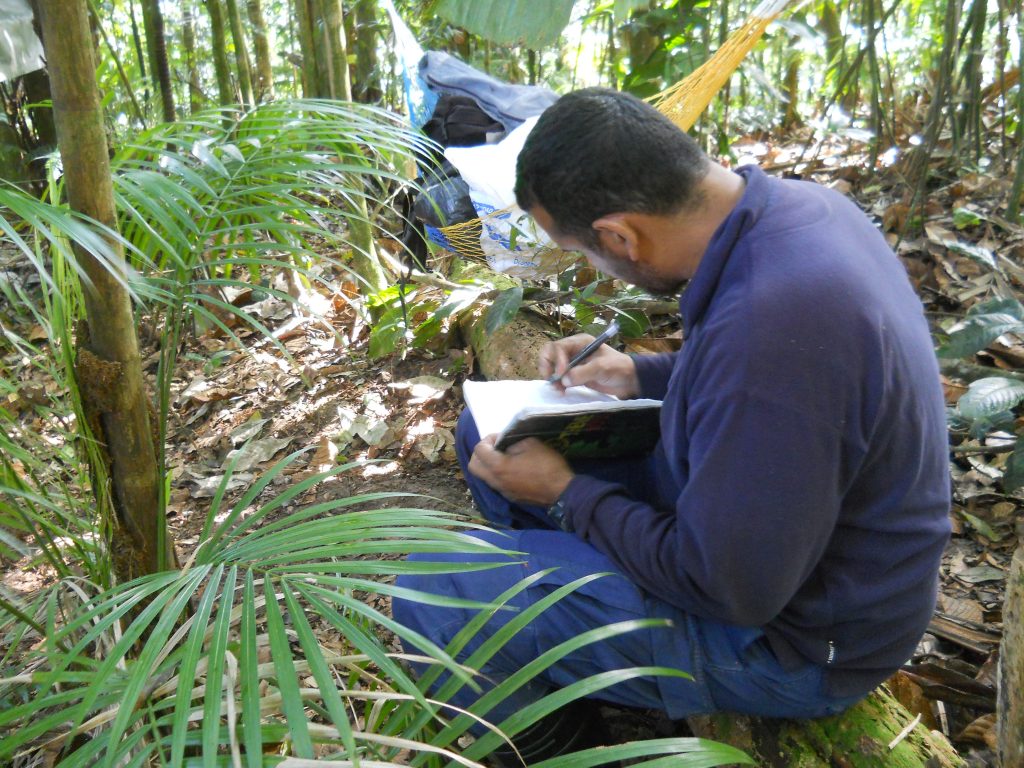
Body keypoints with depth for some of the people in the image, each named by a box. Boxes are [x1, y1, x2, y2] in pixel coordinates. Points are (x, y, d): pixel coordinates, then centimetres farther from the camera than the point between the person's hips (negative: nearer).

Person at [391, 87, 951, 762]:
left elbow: (727, 590, -27)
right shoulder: (789, 202, -7)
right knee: (485, 432, 10)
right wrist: (642, 376, 2)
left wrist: (565, 492, -16)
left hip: (789, 630, -9)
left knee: (434, 600, -19)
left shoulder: (769, 326, -37)